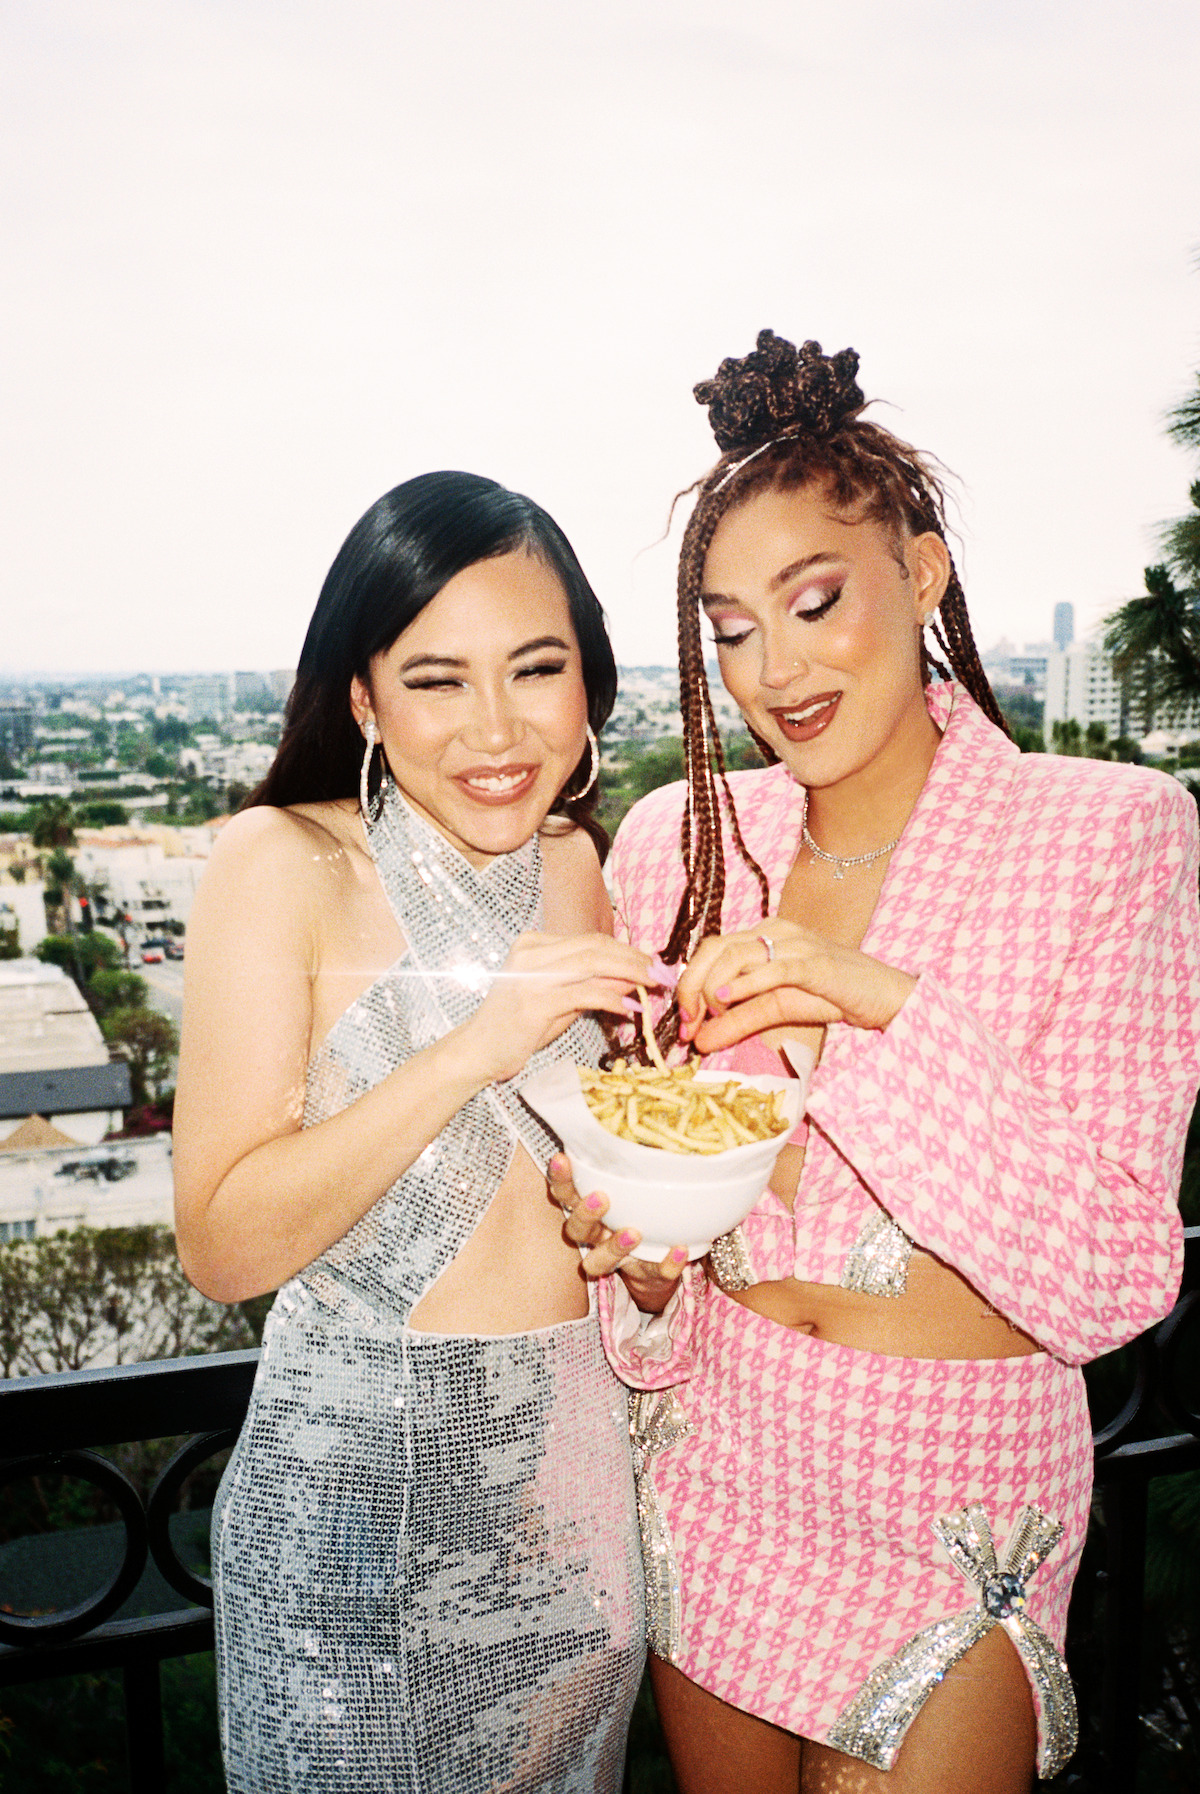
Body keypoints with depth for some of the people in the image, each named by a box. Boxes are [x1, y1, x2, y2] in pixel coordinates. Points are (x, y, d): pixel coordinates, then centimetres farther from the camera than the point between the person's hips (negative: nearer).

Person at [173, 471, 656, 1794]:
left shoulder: (577, 865, 2)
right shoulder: (283, 864, -14)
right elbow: (221, 1245, -18)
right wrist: (472, 1047, -27)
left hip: (577, 1466, 5)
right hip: (360, 1477, -5)